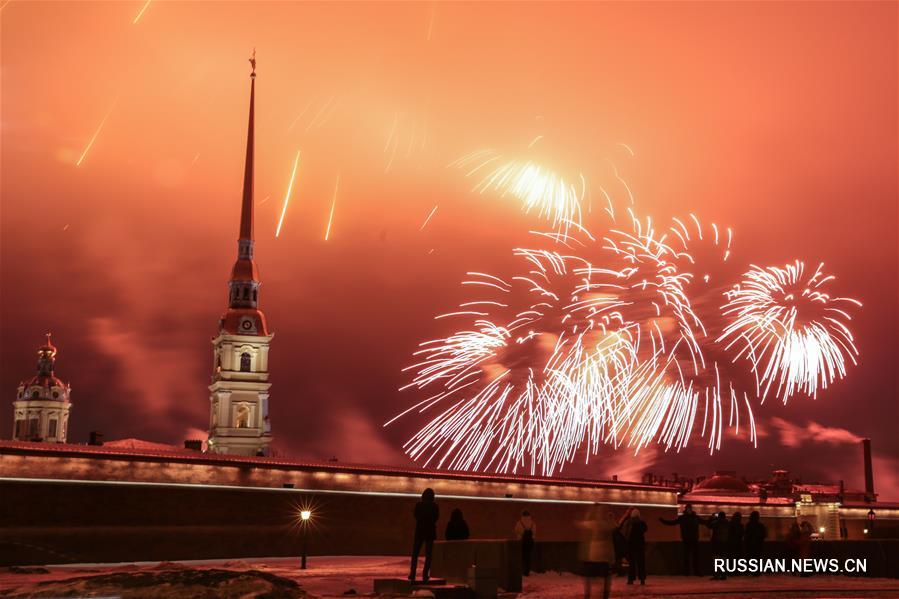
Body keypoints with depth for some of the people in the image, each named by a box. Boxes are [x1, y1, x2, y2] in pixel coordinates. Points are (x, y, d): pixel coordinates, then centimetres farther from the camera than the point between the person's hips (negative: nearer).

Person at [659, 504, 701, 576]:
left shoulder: (696, 517, 6)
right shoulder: (682, 518, 1)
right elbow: (672, 522, 2)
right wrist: (662, 520, -5)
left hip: (695, 540, 2)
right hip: (686, 540, -2)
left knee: (696, 556, 2)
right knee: (686, 556, 2)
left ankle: (696, 571, 6)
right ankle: (686, 572, 6)